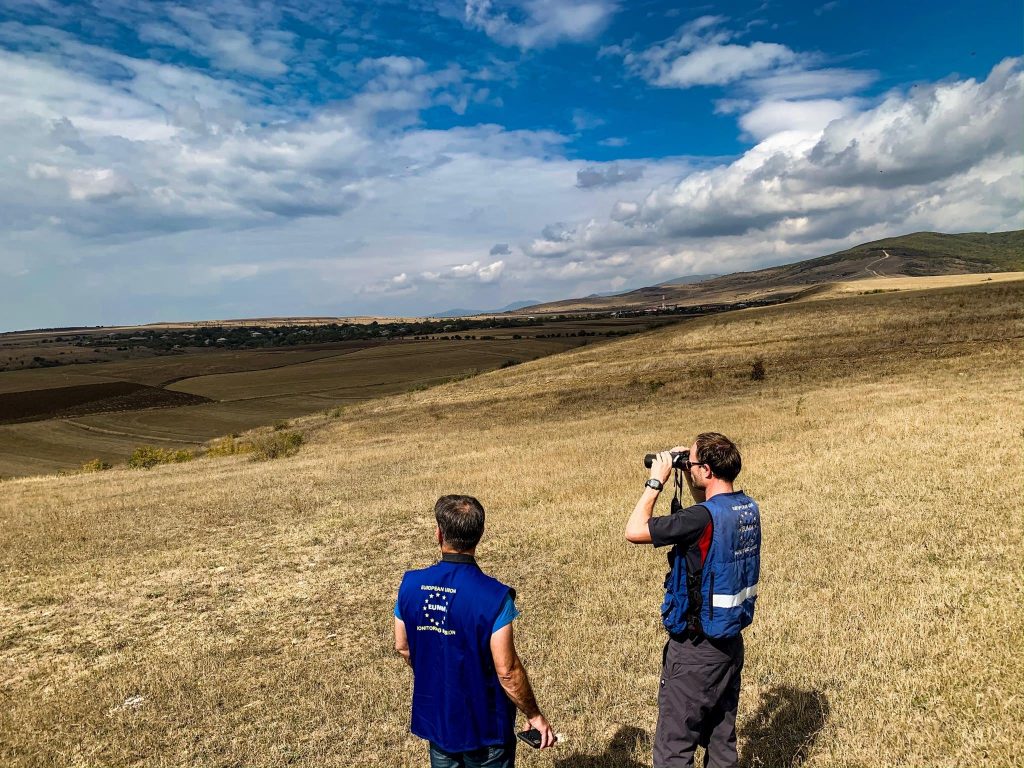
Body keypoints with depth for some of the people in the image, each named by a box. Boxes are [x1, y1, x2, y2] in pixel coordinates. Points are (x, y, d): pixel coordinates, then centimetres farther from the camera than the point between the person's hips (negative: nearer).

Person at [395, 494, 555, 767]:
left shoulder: (410, 584, -11)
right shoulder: (494, 596, -25)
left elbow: (402, 646, 2)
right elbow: (507, 670, -21)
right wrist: (534, 715, -6)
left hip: (434, 718, 4)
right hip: (484, 724, -4)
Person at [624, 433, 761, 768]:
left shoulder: (703, 518, -27)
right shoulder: (749, 507, -1)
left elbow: (634, 531, -22)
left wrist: (656, 481, -13)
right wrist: (687, 475, 8)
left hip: (696, 650, -8)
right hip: (731, 640, 8)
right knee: (722, 741, 21)